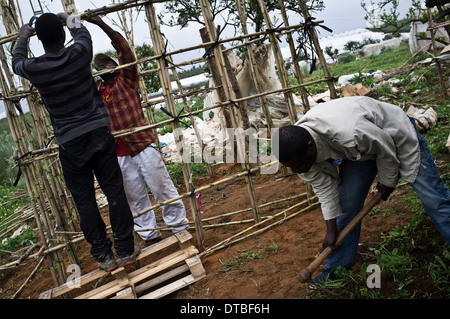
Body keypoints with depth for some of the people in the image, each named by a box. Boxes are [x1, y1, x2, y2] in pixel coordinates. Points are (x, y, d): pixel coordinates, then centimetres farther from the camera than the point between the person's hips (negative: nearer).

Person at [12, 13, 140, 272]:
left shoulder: (34, 68, -7)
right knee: (114, 191, 7)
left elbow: (17, 61, 20)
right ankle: (126, 250, 15)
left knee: (84, 200, 10)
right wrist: (68, 20, 39)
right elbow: (83, 33, 20)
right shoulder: (79, 54, -6)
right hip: (99, 134, 1)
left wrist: (23, 37, 37)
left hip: (70, 143, -1)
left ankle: (104, 256, 16)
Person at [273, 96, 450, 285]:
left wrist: (387, 182, -6)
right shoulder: (297, 146, -24)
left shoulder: (350, 134, -47)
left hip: (396, 136, -5)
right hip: (360, 149, 5)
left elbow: (386, 150, -25)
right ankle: (338, 268, 16)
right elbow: (324, 187, -11)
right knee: (346, 205, 2)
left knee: (434, 199, -4)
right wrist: (331, 230, -7)